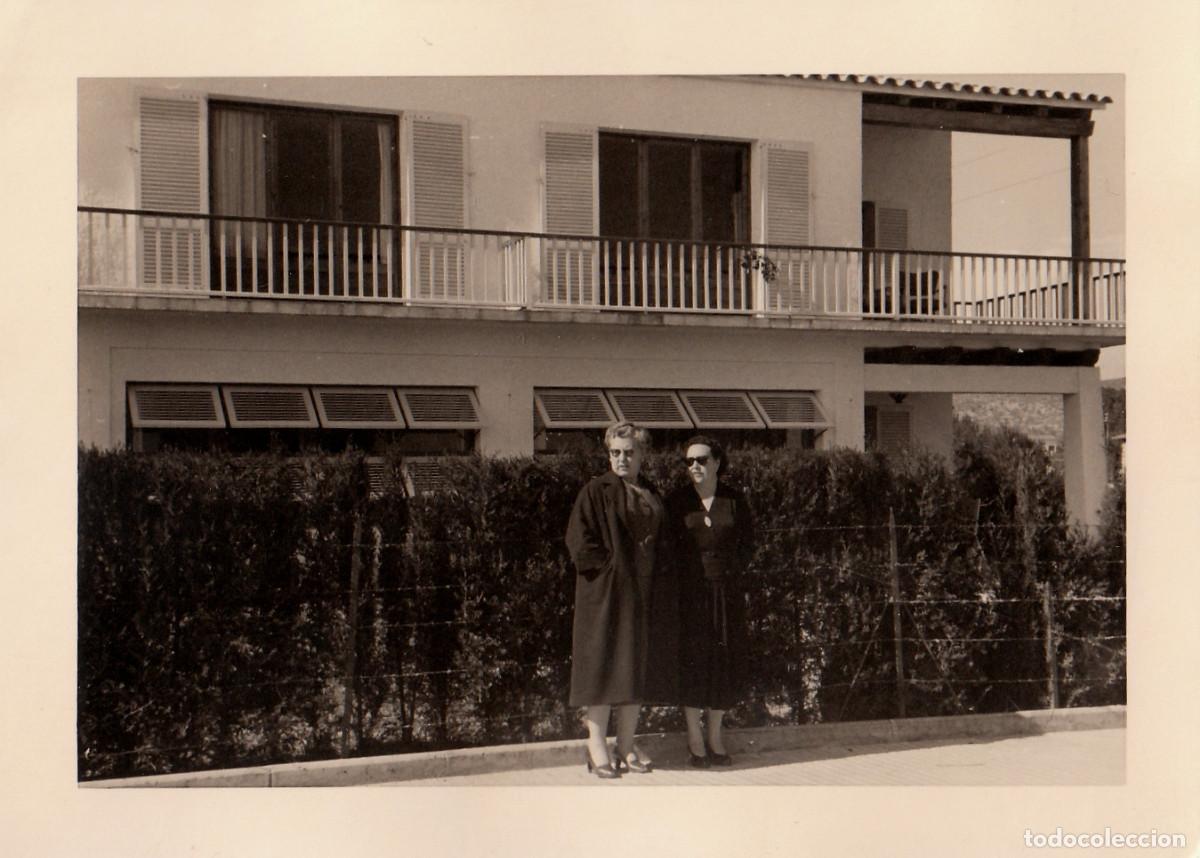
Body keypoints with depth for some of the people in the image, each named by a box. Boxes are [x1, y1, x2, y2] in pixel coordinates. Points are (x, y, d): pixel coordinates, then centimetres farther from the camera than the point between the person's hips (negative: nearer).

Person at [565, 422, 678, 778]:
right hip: (607, 593, -6)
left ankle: (626, 744, 16)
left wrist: (661, 579, 5)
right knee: (604, 663, -4)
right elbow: (579, 539, -11)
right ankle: (597, 747, 3)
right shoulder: (596, 492, -4)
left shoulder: (651, 495, 13)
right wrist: (610, 565, -14)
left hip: (646, 594, 6)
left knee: (639, 665, 8)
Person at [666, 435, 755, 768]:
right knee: (692, 660, 0)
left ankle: (715, 735, 19)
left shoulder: (734, 500, 5)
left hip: (727, 591, 2)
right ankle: (695, 738, 11)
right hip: (689, 592, -2)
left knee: (725, 661, 5)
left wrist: (733, 571, 0)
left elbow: (747, 543, 11)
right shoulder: (677, 501, 0)